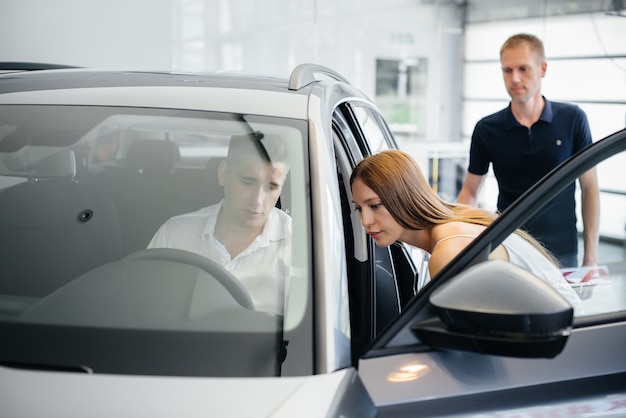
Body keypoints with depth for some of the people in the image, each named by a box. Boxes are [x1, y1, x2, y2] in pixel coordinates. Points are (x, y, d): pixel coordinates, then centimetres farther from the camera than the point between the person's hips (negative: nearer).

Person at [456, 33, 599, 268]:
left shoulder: (572, 119, -4)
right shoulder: (487, 129, -2)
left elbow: (589, 187, 1)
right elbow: (470, 192, 4)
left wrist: (591, 255, -2)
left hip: (561, 253, 0)